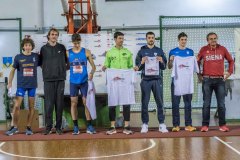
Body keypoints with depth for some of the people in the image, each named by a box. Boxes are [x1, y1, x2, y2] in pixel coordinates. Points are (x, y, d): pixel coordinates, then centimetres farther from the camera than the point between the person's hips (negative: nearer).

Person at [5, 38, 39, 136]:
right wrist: (10, 82, 0)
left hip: (32, 85, 1)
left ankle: (29, 127, 14)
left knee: (31, 106, 5)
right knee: (16, 106, -5)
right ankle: (14, 127, 7)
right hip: (21, 85, -1)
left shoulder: (36, 56, 1)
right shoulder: (18, 57, 0)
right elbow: (13, 70, 6)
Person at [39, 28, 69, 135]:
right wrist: (47, 70, 2)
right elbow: (41, 63, 12)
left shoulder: (62, 48, 9)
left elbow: (66, 61, 17)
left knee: (59, 103, 1)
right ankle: (48, 126, 5)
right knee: (48, 104, -3)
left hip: (60, 79, 1)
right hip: (48, 79, -1)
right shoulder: (44, 48, 8)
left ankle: (58, 127, 7)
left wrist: (64, 68, 5)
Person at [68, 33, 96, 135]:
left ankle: (89, 126, 6)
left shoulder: (86, 52, 0)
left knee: (86, 103, 0)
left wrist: (92, 73, -18)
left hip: (84, 81, -1)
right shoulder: (68, 53, 2)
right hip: (73, 82, 1)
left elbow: (93, 66, 1)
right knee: (74, 103, 3)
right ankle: (75, 127, 10)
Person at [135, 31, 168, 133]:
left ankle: (162, 124, 4)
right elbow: (138, 67, 6)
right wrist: (141, 63, -14)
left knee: (160, 102, 0)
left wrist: (161, 61, -10)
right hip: (145, 80, -1)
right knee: (145, 103, 0)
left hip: (157, 80, 1)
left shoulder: (159, 51, 11)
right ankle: (145, 124, 6)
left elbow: (164, 67, 10)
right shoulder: (142, 51, 8)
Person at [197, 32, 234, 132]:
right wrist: (199, 74, 8)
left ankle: (222, 125, 9)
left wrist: (229, 72, 8)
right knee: (206, 104, 0)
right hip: (207, 80, -1)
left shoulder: (222, 49, 5)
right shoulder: (203, 49, 2)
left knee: (221, 104, 2)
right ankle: (205, 125, 5)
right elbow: (197, 62, 13)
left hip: (220, 80, 1)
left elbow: (231, 60, 16)